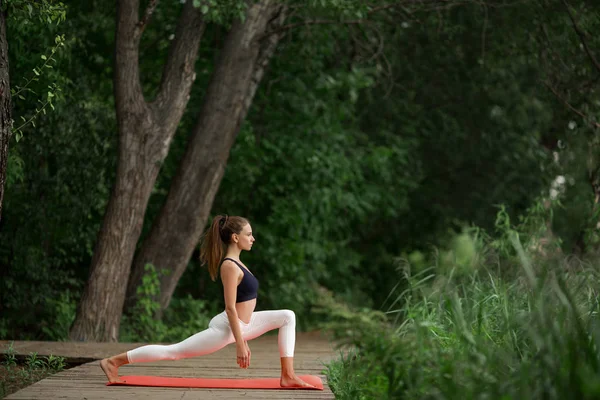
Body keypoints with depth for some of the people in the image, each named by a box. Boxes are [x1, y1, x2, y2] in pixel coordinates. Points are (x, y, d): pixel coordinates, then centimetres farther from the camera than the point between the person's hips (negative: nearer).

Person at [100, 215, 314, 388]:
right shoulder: (230, 266, -20)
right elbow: (230, 308, -23)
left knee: (287, 317, 7)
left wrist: (242, 339, 20)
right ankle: (113, 361, 2)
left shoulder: (236, 263, 11)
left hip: (240, 324, 10)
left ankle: (288, 376, 2)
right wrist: (240, 345, -23)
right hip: (225, 327, -10)